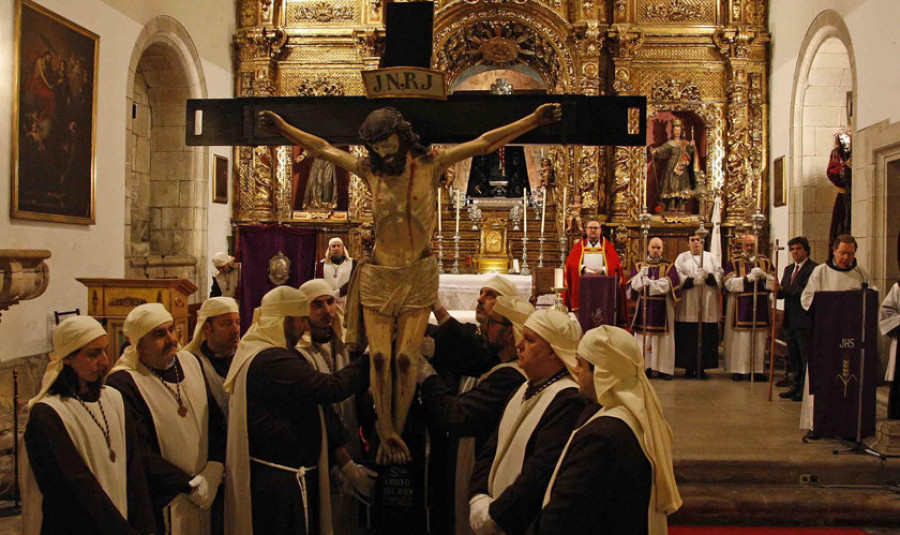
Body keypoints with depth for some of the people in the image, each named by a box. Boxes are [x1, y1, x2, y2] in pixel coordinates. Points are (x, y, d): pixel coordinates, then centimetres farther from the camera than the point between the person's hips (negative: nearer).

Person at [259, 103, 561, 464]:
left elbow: (485, 143, -3)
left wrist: (534, 120, -7)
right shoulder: (370, 172, 5)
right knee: (380, 357, -4)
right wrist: (282, 127, 12)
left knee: (406, 358, -5)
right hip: (378, 276, 2)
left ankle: (396, 434, 7)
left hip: (418, 276, -2)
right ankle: (387, 437, 5)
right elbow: (322, 149, 12)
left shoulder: (429, 166, 0)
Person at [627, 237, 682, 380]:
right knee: (643, 336, -2)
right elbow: (633, 285, -1)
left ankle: (663, 368, 2)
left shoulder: (669, 266, 7)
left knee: (663, 338, -3)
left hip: (662, 309, -1)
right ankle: (644, 367, 3)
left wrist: (650, 283, -17)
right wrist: (641, 275, -18)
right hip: (644, 309, 1)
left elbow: (668, 284, -9)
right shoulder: (639, 266, 12)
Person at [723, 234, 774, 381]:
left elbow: (774, 282, 5)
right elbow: (729, 283, -7)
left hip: (760, 305, 2)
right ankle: (739, 369, 1)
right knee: (741, 338, -4)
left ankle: (757, 369, 8)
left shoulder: (765, 261, 12)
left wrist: (763, 275, -13)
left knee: (759, 339, 2)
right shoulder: (734, 262, 4)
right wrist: (747, 278, -17)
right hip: (741, 307, -2)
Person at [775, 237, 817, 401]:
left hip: (805, 321, -8)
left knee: (806, 356, -1)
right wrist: (777, 290, -9)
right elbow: (783, 292, 13)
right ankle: (797, 385, 26)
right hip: (790, 320, 8)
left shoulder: (814, 269, -10)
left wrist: (784, 289, -20)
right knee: (793, 356, 15)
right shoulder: (788, 269, 16)